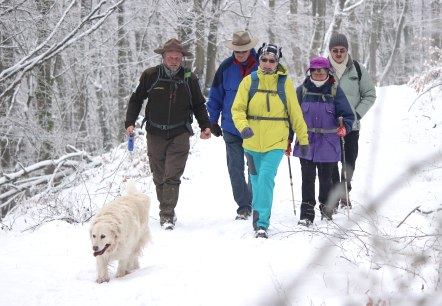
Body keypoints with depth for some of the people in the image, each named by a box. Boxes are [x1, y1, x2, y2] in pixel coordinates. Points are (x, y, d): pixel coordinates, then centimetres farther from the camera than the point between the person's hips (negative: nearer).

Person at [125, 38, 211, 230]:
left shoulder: (189, 79, 1)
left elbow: (199, 105, 13)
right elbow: (136, 100, 9)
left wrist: (205, 126, 2)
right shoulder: (150, 76, -1)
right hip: (155, 134, 1)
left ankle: (167, 216, -12)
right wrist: (130, 122, -2)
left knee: (172, 176, -12)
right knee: (159, 177, 7)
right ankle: (167, 212, 21)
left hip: (179, 135, -1)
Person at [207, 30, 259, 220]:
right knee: (235, 169, 1)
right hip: (231, 128, 1)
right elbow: (215, 96, 10)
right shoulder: (226, 67, 0)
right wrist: (213, 121, 8)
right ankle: (243, 206, 8)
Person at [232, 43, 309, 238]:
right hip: (253, 142, 2)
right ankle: (259, 216, 37)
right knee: (257, 181, 16)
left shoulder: (285, 83, -1)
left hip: (276, 142, -2)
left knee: (266, 177, -19)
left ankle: (262, 223, -18)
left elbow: (295, 112, 7)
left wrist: (303, 139, 11)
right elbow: (238, 109, -2)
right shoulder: (249, 81, 0)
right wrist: (243, 126, -22)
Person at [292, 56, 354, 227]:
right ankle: (306, 214, 5)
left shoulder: (335, 91, 1)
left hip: (328, 144, 0)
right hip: (306, 143, 0)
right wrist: (288, 138, 4)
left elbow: (348, 115, 0)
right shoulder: (302, 90, 4)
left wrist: (345, 127, -20)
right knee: (308, 179, -2)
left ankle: (326, 209, 26)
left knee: (326, 179, 6)